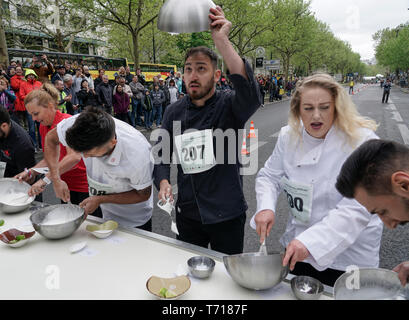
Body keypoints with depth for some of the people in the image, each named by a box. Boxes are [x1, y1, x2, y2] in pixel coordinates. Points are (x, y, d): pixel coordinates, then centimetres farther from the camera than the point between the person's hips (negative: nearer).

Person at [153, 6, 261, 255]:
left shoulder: (229, 104, -12)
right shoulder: (175, 112, 1)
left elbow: (252, 95, -34)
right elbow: (162, 152, 7)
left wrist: (222, 41, -39)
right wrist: (163, 181, -12)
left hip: (227, 214, -3)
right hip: (187, 212, 4)